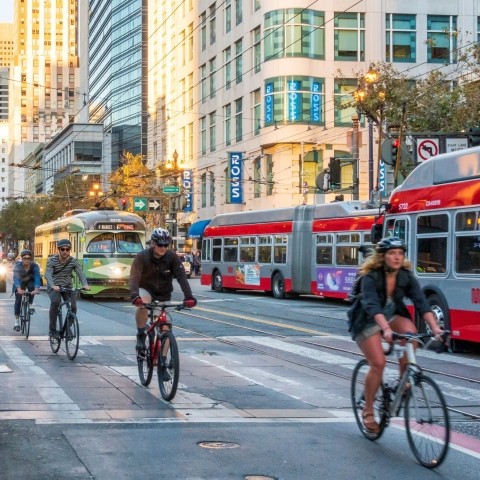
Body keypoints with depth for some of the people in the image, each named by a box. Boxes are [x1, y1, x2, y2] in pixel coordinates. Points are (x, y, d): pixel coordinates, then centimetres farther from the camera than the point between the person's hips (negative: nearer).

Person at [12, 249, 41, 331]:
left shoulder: (35, 266, -29)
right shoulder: (17, 266, -30)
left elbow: (37, 277, -38)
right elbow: (16, 278, -40)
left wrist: (36, 289, -56)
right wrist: (19, 289, -58)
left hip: (30, 281, 0)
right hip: (20, 282, 0)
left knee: (31, 287, -33)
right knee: (18, 300, -12)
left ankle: (30, 305, -10)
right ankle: (16, 321, -3)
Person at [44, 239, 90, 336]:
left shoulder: (73, 261, -4)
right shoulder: (52, 260, -12)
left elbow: (80, 273, -17)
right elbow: (48, 274, -25)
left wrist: (85, 284, -37)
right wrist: (53, 286, -45)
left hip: (67, 286, 3)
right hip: (54, 287, -3)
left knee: (73, 307, -15)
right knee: (55, 302, -32)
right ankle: (52, 329, -20)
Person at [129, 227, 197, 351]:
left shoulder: (172, 257, -15)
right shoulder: (142, 257, -21)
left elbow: (181, 276, -23)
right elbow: (134, 278, -31)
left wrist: (189, 296, -38)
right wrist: (135, 295, -49)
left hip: (164, 294, 2)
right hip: (146, 289, -2)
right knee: (143, 303, -37)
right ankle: (141, 336, -19)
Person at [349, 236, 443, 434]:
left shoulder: (406, 277, -11)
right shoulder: (370, 277, -25)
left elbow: (421, 302, -20)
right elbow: (372, 306, -39)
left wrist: (435, 327, -34)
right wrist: (386, 329, -55)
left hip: (393, 316, 4)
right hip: (368, 322, -4)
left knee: (409, 331, -29)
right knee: (378, 363, -19)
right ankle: (368, 411, -1)